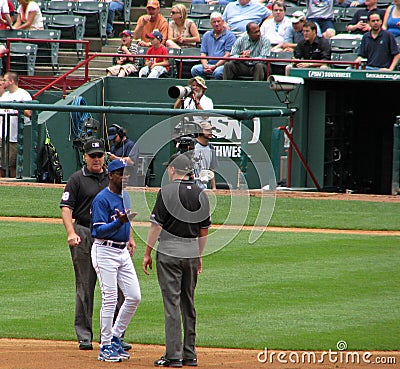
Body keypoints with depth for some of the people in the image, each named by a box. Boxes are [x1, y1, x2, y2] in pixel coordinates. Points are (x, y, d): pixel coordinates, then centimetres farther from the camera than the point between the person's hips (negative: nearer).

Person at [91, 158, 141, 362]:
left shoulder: (126, 196, 13)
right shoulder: (102, 199, -13)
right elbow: (99, 231, -20)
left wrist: (130, 239, 15)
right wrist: (119, 222, -32)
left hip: (123, 252, 8)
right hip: (105, 252, -8)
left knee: (134, 297, 4)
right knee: (110, 299, -8)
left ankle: (115, 337, 18)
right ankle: (106, 347, -1)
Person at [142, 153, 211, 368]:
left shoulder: (167, 191, -10)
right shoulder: (201, 194, 7)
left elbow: (156, 225, -12)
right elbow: (204, 231, 11)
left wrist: (147, 253, -5)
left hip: (169, 253, -5)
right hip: (192, 253, 5)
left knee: (172, 303, -5)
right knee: (188, 303, 13)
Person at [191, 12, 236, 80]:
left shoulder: (229, 35, 4)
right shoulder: (207, 35, 21)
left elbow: (228, 55, -5)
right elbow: (203, 53, 15)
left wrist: (215, 66, -15)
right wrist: (205, 66, -7)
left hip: (223, 65, -4)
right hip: (209, 64, 4)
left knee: (217, 72, -38)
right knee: (195, 69, -25)